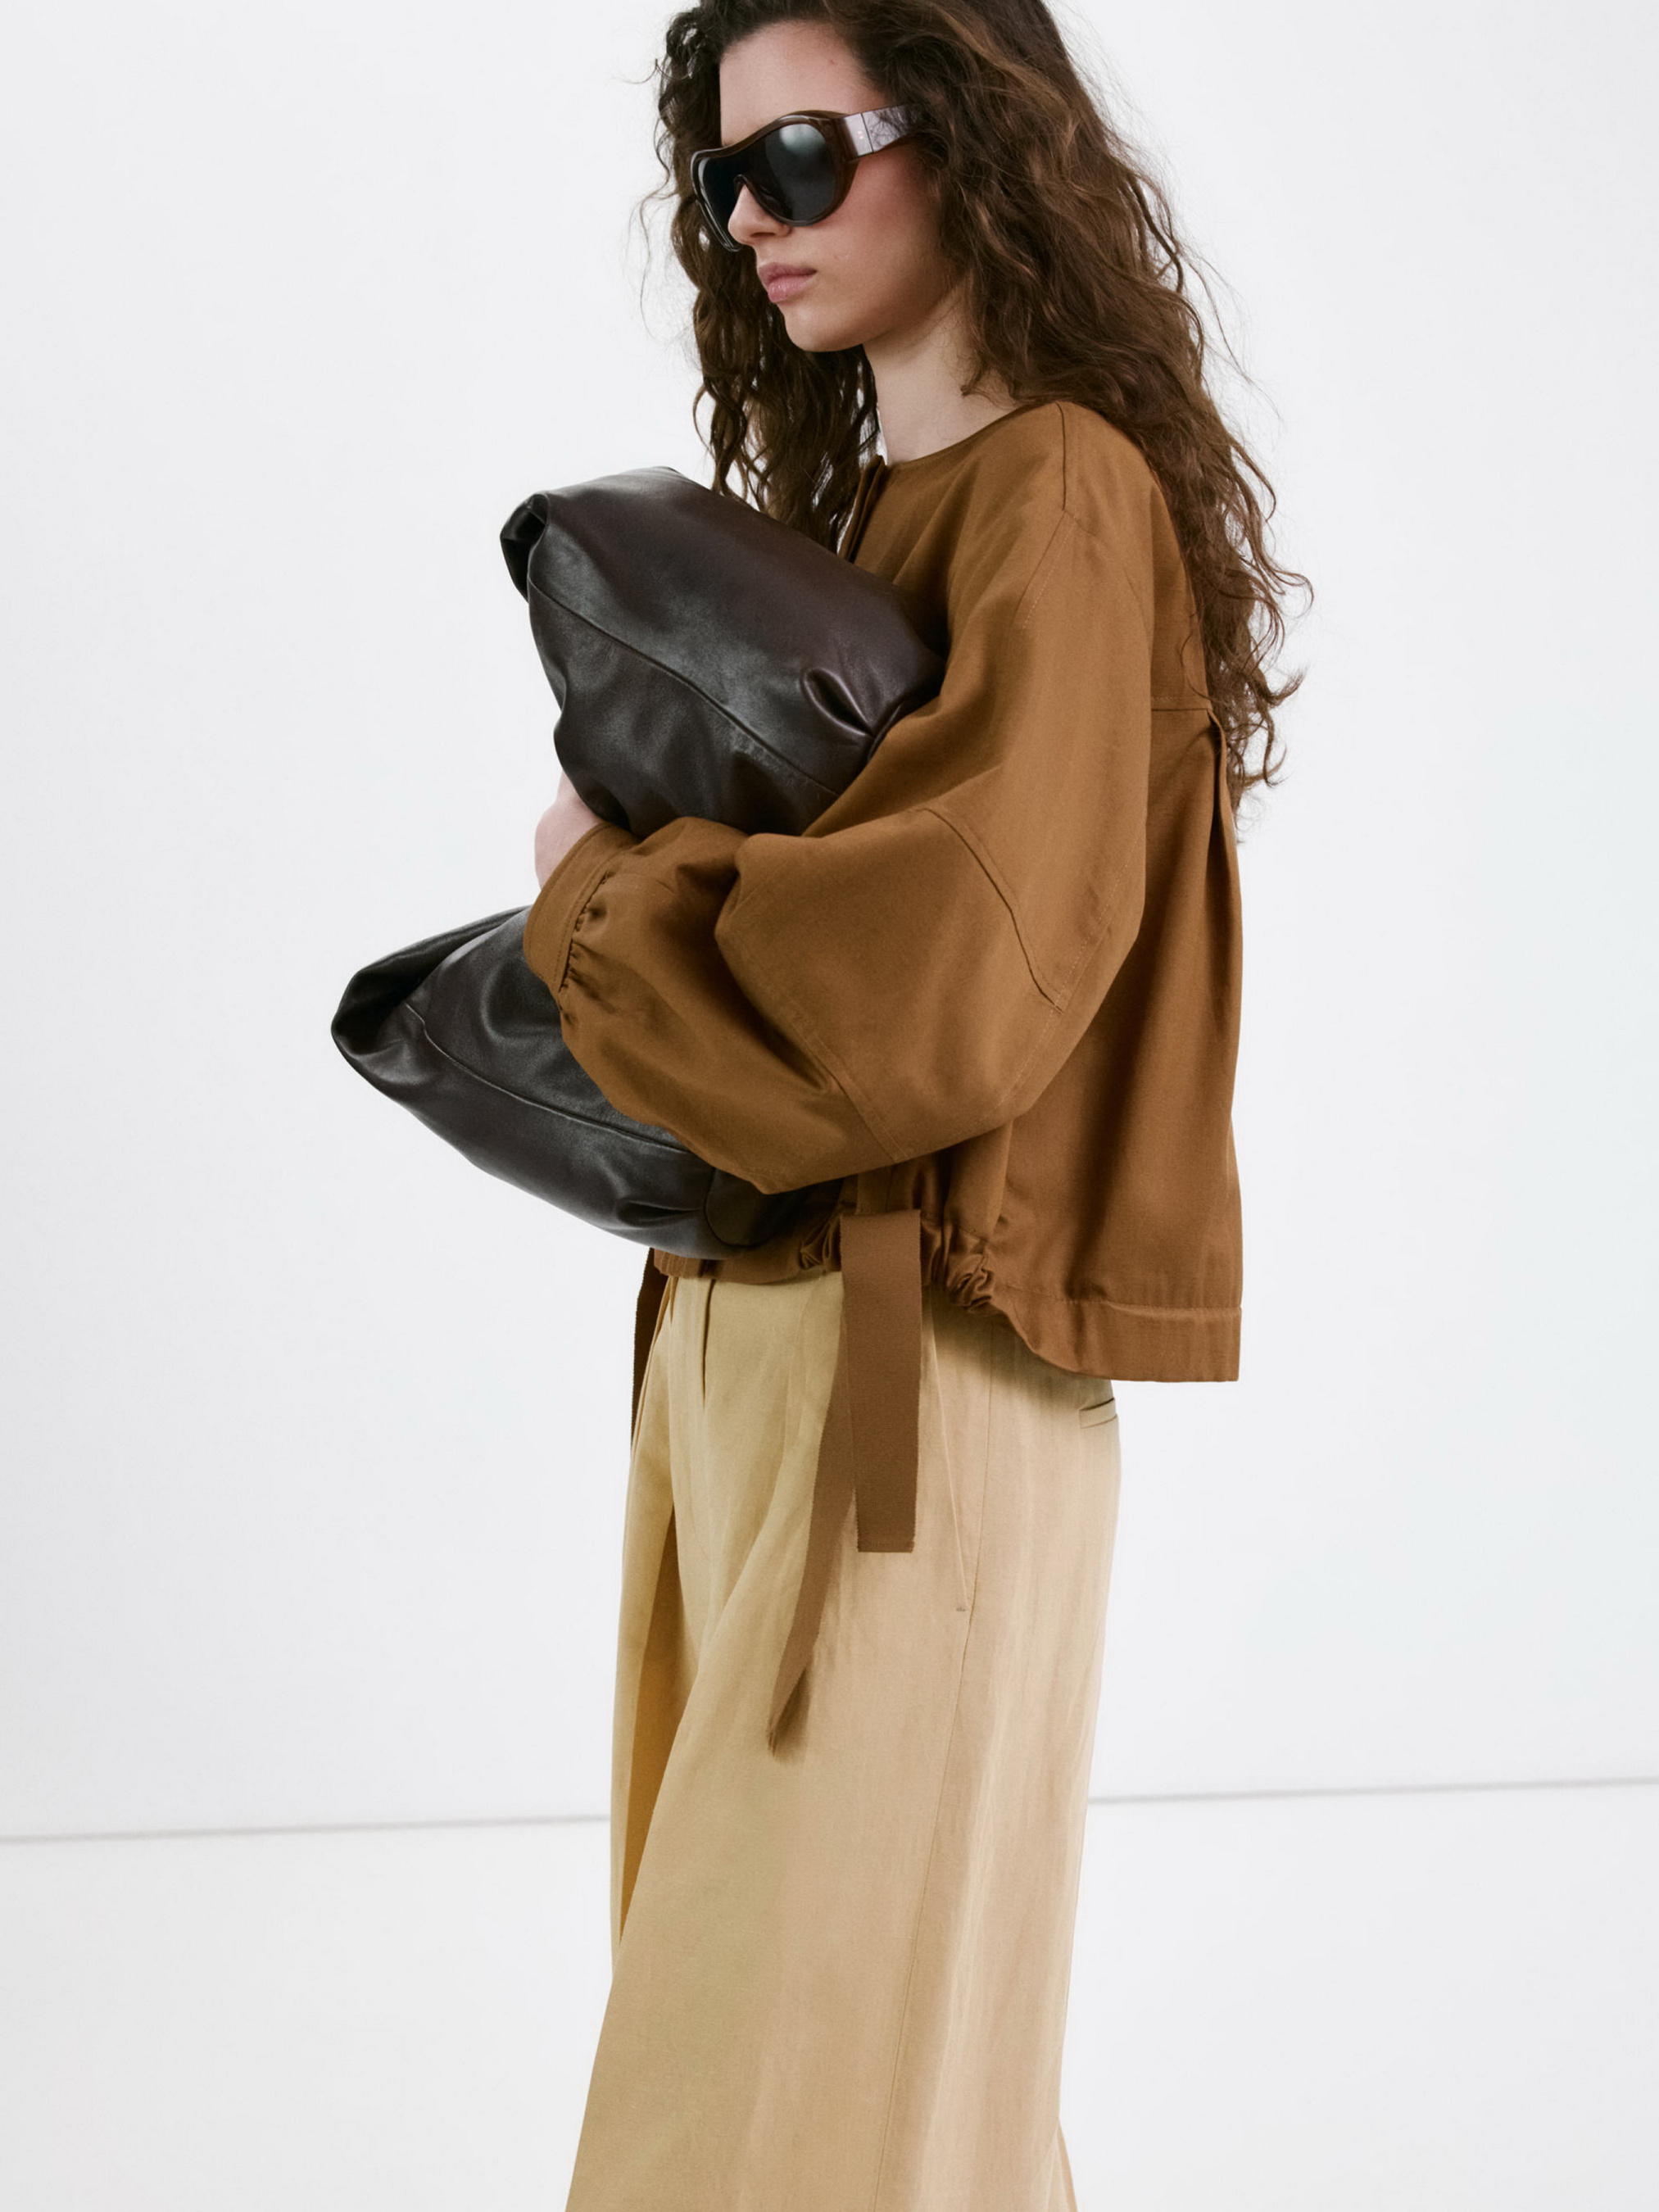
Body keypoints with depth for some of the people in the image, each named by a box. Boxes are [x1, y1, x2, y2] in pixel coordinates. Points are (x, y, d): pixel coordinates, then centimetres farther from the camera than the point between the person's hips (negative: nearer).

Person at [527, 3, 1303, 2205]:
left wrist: (598, 889, -9)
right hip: (740, 1312, 9)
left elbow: (930, 986, -23)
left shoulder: (1067, 496, -12)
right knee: (741, 1952, 17)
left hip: (909, 1355, -9)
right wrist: (641, 874, -1)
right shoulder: (848, 498, 15)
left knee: (812, 2028, -2)